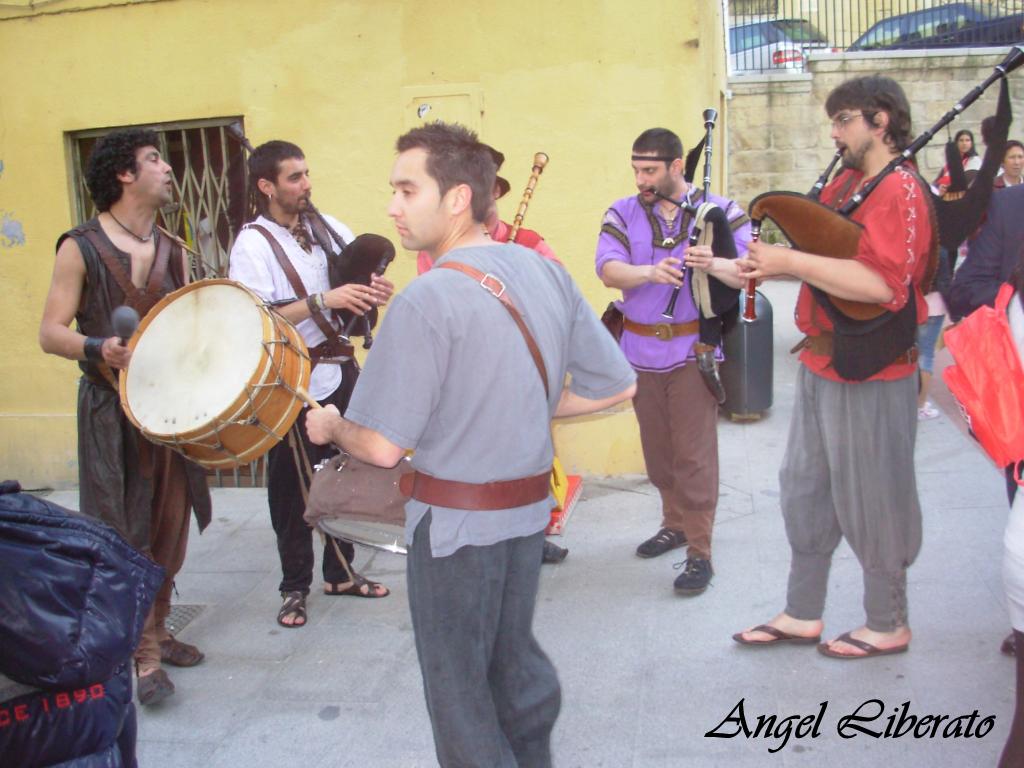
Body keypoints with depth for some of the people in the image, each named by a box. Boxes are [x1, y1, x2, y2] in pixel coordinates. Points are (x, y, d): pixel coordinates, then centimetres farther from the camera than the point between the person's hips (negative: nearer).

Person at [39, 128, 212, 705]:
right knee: (123, 534, -2)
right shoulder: (81, 248, -5)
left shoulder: (172, 251, 11)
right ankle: (140, 655, 6)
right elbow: (51, 332, -9)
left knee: (168, 527, 11)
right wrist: (97, 348, -26)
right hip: (111, 409, -5)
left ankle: (155, 631, 27)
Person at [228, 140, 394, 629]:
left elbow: (362, 270, 14)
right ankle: (294, 587, 22)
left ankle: (340, 573, 30)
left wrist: (376, 291, -10)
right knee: (293, 489, 5)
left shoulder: (327, 227, 7)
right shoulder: (253, 244, -10)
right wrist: (322, 301, -26)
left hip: (342, 369, 6)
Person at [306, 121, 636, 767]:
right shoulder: (546, 272, -2)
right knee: (516, 660, 25)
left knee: (459, 688, 12)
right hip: (532, 503, 7)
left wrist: (330, 426, -1)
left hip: (456, 519, -7)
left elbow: (382, 447, -21)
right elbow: (616, 386, 2)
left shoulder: (427, 299, -22)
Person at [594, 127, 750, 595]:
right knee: (657, 449, 15)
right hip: (640, 351, 4)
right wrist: (651, 272, -32)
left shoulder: (719, 211, -2)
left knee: (694, 453, -4)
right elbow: (608, 270, -12)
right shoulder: (623, 213, 4)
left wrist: (715, 265, -33)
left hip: (693, 351, -4)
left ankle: (699, 552, 5)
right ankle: (675, 525, 34)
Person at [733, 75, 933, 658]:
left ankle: (889, 625, 25)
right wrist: (772, 263, 2)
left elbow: (881, 283, -30)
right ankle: (803, 615, 29)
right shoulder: (846, 182, 12)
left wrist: (791, 261, -27)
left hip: (870, 375, -9)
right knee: (804, 489, 15)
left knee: (871, 501, 5)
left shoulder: (900, 191, -16)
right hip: (823, 365, 9)